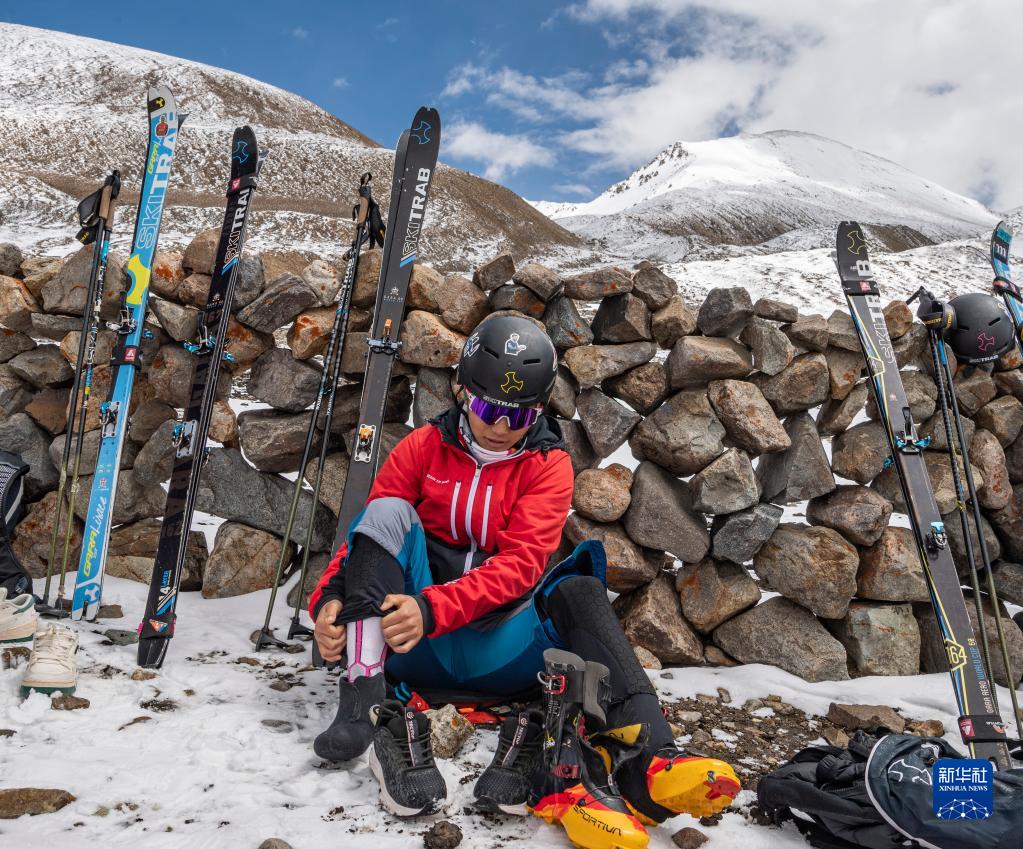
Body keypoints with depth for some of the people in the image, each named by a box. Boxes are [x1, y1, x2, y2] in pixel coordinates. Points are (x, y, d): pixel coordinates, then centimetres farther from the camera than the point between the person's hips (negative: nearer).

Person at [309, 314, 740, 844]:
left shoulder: (548, 465, 2)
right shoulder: (423, 447, 6)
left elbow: (519, 565, -12)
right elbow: (368, 533, -1)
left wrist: (434, 609, -28)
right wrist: (331, 597, -22)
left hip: (494, 650, 0)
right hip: (409, 642, 1)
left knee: (578, 592, -25)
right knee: (388, 512, -21)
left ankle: (645, 760, -39)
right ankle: (367, 703, -34)